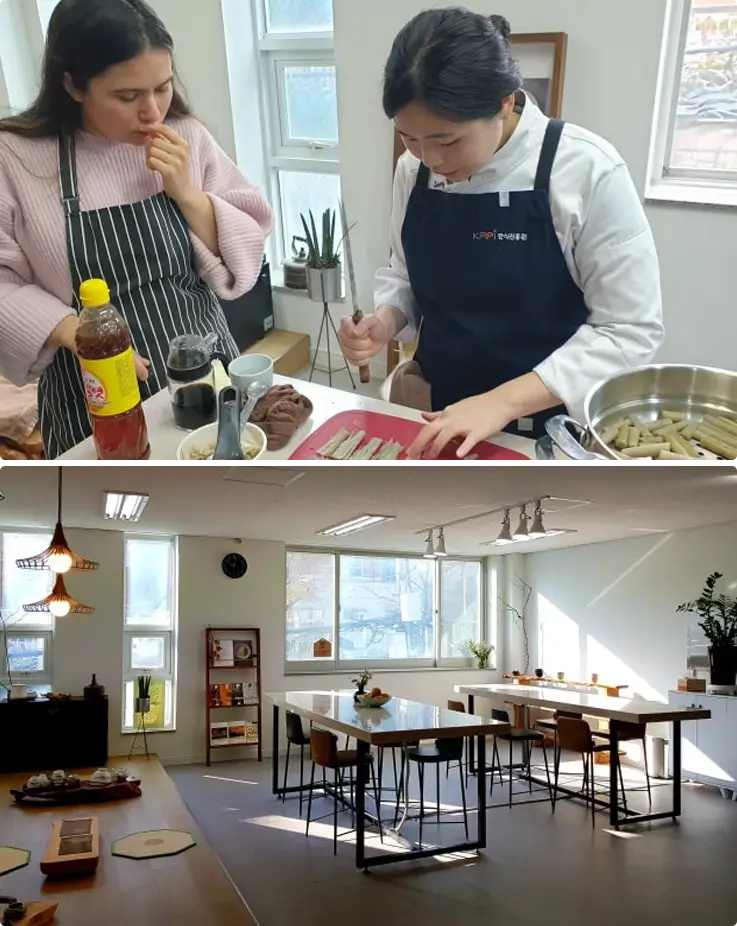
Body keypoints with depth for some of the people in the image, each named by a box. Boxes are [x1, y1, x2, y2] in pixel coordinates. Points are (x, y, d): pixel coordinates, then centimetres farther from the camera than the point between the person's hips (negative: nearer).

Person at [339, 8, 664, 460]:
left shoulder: (586, 169, -19)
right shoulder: (414, 168, -5)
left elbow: (630, 330, -18)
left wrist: (502, 402, -26)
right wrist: (385, 321, -12)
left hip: (548, 427, -4)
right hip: (440, 414, 4)